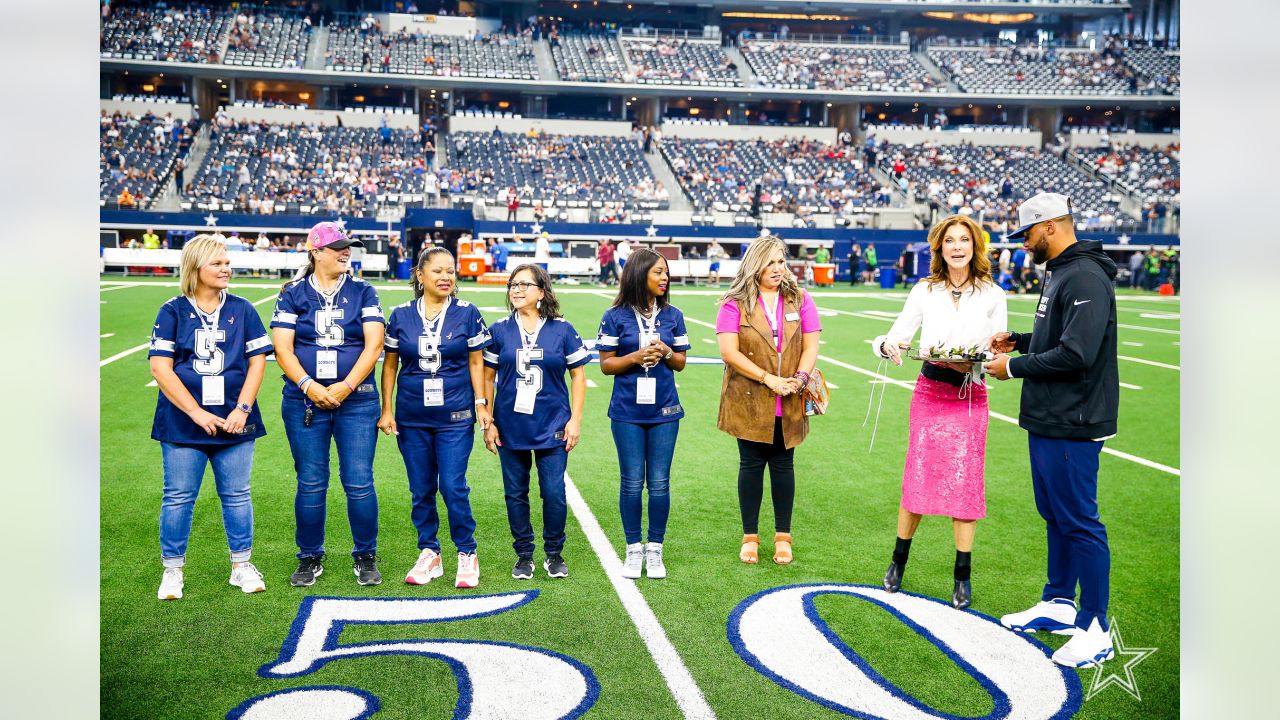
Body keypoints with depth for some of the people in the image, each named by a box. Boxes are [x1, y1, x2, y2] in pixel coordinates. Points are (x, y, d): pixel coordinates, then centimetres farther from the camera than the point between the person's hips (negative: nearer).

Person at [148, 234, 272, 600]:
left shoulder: (242, 309, 5)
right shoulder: (173, 312, -1)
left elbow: (257, 361, 3)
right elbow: (160, 367, -7)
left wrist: (242, 409, -7)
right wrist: (196, 412, -12)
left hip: (234, 422, 2)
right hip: (182, 423, -2)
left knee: (236, 494, 9)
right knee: (178, 497, 4)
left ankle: (241, 566, 22)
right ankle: (172, 571, 18)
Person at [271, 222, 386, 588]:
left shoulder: (363, 292, 5)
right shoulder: (293, 294, 5)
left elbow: (374, 344, -4)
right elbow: (283, 348, -2)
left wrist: (346, 386, -14)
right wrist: (309, 386, -16)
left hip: (357, 402, 0)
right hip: (303, 402, 0)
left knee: (359, 483, -1)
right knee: (311, 484, 6)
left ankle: (366, 557, 16)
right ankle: (310, 559, 21)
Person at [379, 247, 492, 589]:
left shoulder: (467, 313, 0)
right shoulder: (401, 315, 3)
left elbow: (476, 362, 3)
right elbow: (389, 365, 7)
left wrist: (481, 404, -3)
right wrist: (386, 410, 3)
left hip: (455, 416, -2)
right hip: (412, 417, 2)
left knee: (453, 487, -6)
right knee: (421, 490, 8)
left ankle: (467, 555, 11)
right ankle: (429, 554, 23)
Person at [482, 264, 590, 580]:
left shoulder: (562, 330, -1)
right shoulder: (499, 331, 2)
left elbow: (578, 375, 3)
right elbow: (488, 378, 5)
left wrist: (575, 420, -2)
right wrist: (488, 422, 1)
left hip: (552, 427, -1)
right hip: (510, 426, 1)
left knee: (554, 493, -1)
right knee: (515, 494, 8)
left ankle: (554, 554, 18)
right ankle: (524, 555, 23)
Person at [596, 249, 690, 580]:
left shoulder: (672, 315, 5)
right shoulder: (616, 316, -3)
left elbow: (681, 362, 10)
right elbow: (605, 364, -1)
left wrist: (667, 353, -11)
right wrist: (635, 357, -17)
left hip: (664, 410, 2)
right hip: (628, 412, -2)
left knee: (659, 483, 4)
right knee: (632, 483, 3)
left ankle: (655, 550, 17)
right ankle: (633, 550, 17)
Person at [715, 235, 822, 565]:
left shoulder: (800, 300, 7)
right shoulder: (735, 303, -3)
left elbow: (811, 346, 4)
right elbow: (729, 351, -12)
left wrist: (799, 378, -14)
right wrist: (768, 378, -17)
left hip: (789, 403, 2)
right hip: (748, 401, -2)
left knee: (783, 465, 8)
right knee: (751, 464, 5)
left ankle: (783, 537, 18)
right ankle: (750, 537, 16)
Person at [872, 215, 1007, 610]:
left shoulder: (992, 295, 1)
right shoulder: (925, 291, 4)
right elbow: (897, 335, 1)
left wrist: (971, 365, -19)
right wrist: (887, 345, -22)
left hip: (970, 397, -1)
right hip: (928, 392, 1)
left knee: (965, 482, 1)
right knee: (917, 478, 4)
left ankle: (963, 574, 13)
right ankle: (898, 561, 22)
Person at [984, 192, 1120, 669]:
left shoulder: (1085, 278, -19)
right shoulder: (1058, 273, 14)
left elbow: (1076, 353, -27)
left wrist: (1014, 368, -17)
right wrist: (1019, 341, 10)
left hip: (1072, 427, -11)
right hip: (1046, 420, 11)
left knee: (1079, 522, -3)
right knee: (1054, 515, 19)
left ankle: (1095, 629, 8)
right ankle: (1059, 605, 33)